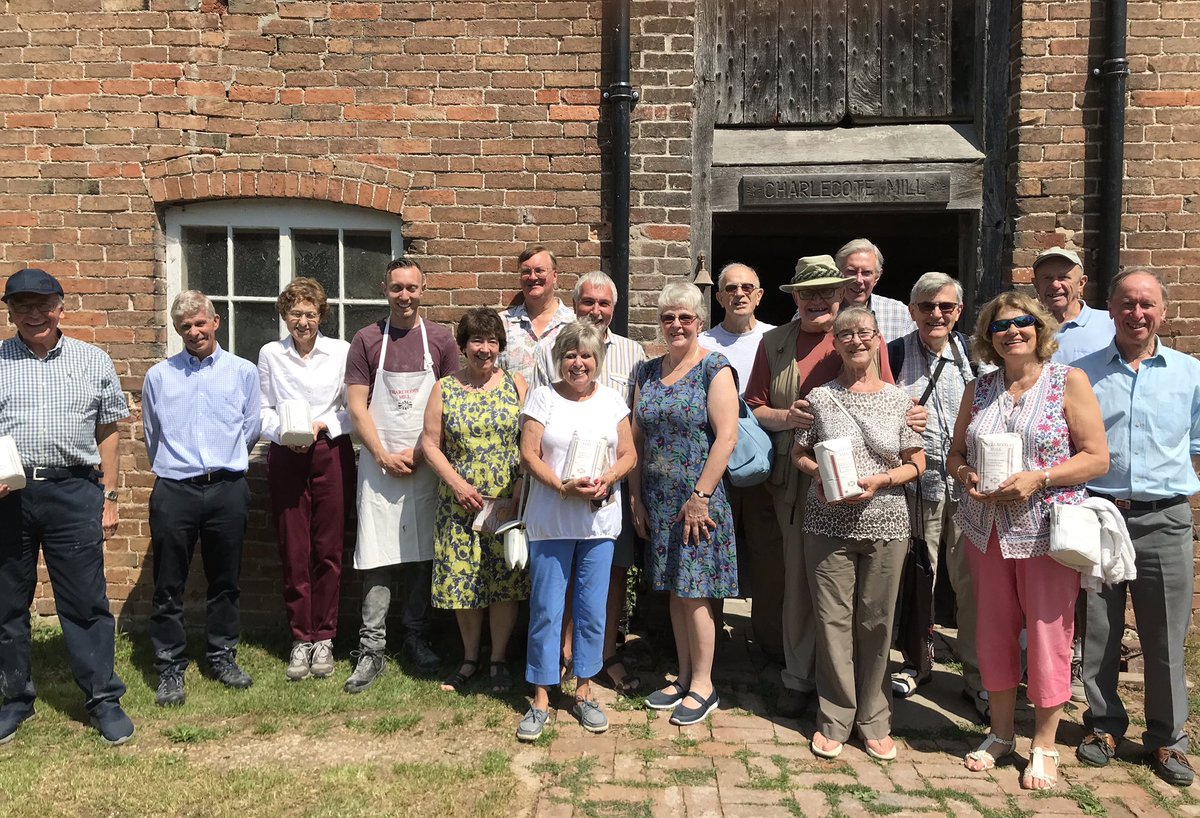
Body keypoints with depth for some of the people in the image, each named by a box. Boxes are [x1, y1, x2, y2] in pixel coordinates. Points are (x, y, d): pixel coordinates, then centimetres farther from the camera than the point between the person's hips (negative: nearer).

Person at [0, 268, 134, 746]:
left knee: (85, 602, 2)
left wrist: (108, 498, 6)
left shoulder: (92, 361, 7)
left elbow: (109, 433, 10)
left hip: (73, 491, -1)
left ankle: (103, 699, 12)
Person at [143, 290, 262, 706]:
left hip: (228, 489, 0)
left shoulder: (244, 372, 5)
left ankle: (223, 656, 25)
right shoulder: (158, 376, 7)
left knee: (225, 582, 11)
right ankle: (170, 669, 15)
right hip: (174, 490, 0)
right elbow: (151, 437, 17)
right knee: (168, 587, 4)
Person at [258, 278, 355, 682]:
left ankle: (323, 638, 14)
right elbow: (263, 410, 8)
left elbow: (353, 410, 2)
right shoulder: (270, 354, 6)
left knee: (328, 551, 2)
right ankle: (301, 639, 16)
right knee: (293, 553, 4)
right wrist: (283, 433, -9)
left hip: (331, 455, -1)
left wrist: (321, 425, -12)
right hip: (286, 457, 1)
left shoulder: (341, 352, -1)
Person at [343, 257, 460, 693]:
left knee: (422, 554, 8)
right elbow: (357, 407, 0)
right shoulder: (366, 340, 2)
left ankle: (416, 638, 22)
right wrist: (384, 456, -9)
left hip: (426, 464, 1)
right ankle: (371, 649, 7)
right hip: (379, 463, -1)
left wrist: (420, 451, -7)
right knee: (376, 558, 0)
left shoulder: (440, 340, 4)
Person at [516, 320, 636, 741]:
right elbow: (529, 455, -6)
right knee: (546, 609, 2)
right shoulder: (543, 397, 0)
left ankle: (584, 691, 23)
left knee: (593, 609, 9)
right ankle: (541, 698, 14)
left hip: (600, 520, 2)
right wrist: (563, 487, -19)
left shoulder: (611, 399, 7)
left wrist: (607, 479, -14)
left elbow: (628, 454, 6)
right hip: (550, 520, -2)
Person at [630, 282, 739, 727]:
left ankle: (703, 686, 13)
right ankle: (684, 677, 24)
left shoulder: (715, 369, -7)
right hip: (658, 502, 6)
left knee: (694, 593, -1)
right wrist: (637, 498, 7)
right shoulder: (648, 372, 11)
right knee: (674, 589, 12)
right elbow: (637, 438, 11)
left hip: (698, 501, -6)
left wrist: (700, 497, -17)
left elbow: (726, 437, -15)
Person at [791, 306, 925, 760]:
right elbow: (799, 454, 9)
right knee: (833, 620, 3)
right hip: (827, 524, 0)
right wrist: (818, 475, -11)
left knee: (876, 622, 7)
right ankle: (835, 719, 18)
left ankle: (874, 721, 22)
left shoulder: (899, 399, 4)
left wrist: (878, 481, -12)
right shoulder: (820, 396, 3)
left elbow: (916, 464, 5)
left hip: (885, 525, 0)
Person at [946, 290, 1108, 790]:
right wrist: (966, 476, -8)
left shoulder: (1068, 382, -3)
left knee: (1047, 634, 3)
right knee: (993, 633, 10)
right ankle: (1001, 733, 29)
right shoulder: (978, 390, 8)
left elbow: (1097, 458, -6)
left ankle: (1044, 747, 21)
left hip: (1047, 531, -3)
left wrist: (1038, 477, -18)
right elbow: (955, 454, 14)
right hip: (986, 531, 4)